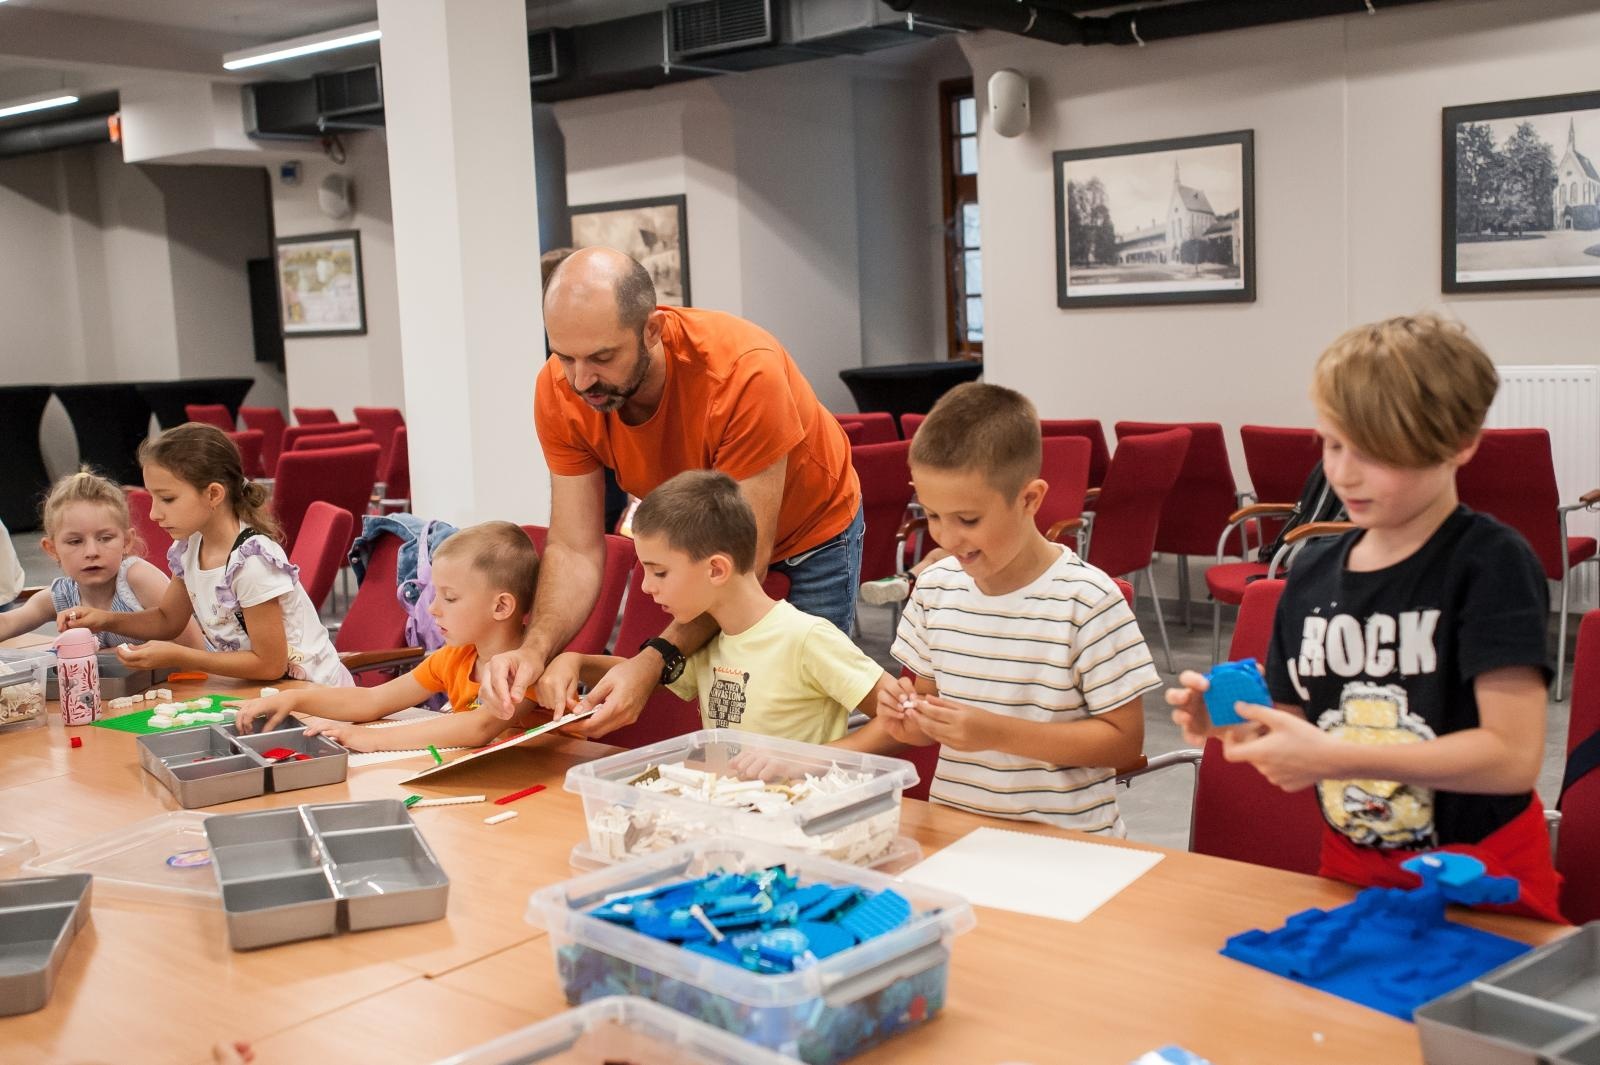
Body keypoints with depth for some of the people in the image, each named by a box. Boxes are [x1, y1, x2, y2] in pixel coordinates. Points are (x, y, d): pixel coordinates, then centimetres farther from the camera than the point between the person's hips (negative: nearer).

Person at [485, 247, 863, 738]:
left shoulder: (742, 371, -38)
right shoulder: (560, 390, -24)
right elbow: (574, 549, -21)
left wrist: (654, 661, -46)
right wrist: (535, 648, -39)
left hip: (810, 530, -3)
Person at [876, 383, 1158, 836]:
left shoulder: (1086, 599, -11)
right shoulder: (934, 586, 5)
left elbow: (1124, 740, -7)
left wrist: (998, 732, -17)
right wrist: (910, 722, -6)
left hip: (1064, 838, -4)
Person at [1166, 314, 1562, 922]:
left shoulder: (1489, 564, -10)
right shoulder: (1312, 573, 4)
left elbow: (1513, 755, -18)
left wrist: (1336, 756, -23)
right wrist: (1235, 724, -9)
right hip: (1349, 874, 4)